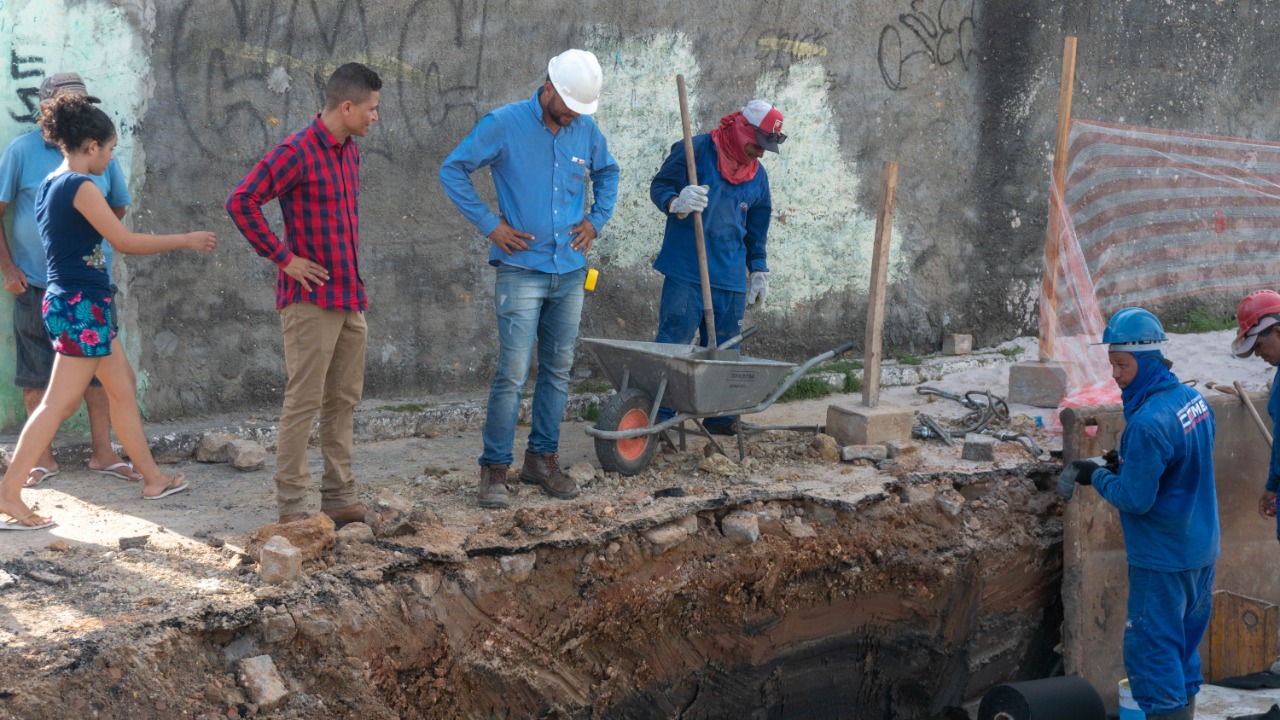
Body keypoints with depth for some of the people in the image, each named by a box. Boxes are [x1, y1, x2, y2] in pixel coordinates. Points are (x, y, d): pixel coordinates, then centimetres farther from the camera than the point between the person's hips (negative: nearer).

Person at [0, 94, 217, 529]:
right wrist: (186, 241, -6)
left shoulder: (50, 184, 11)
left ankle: (153, 478, 24)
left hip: (69, 301, 10)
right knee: (60, 403, -8)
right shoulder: (81, 187, -16)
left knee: (123, 387, 16)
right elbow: (125, 242, -15)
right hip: (82, 305, -10)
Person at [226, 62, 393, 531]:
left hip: (350, 297, 9)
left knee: (343, 400, 13)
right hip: (311, 298, -9)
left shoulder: (349, 152, 13)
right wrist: (282, 257, -17)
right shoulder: (297, 152, -14)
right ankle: (291, 507, 3)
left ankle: (339, 500, 21)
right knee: (304, 402, -4)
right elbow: (241, 202, -20)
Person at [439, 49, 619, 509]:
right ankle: (494, 470, -2)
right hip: (522, 268, -5)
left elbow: (607, 173, 25)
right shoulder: (504, 124, -8)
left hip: (570, 270, 5)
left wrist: (596, 219, 11)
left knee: (558, 370, 10)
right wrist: (489, 225, -8)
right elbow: (452, 171, -4)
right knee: (512, 373, -9)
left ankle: (542, 459, 21)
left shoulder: (586, 130, 5)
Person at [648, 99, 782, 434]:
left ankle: (720, 417, 15)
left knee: (724, 349, 7)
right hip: (686, 269, -6)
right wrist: (677, 201, -24)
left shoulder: (757, 175, 16)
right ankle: (660, 417, -4)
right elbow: (659, 185, -3)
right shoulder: (696, 150, -3)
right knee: (674, 341, -8)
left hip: (731, 278, 6)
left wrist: (758, 269, 23)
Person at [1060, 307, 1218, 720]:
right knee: (1184, 647, 19)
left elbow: (1134, 499, -20)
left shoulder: (1148, 423, -26)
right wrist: (1126, 465, 10)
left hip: (1162, 561, -9)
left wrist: (1097, 476, -5)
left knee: (1151, 653, 0)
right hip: (1201, 552, 9)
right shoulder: (1193, 399, 2)